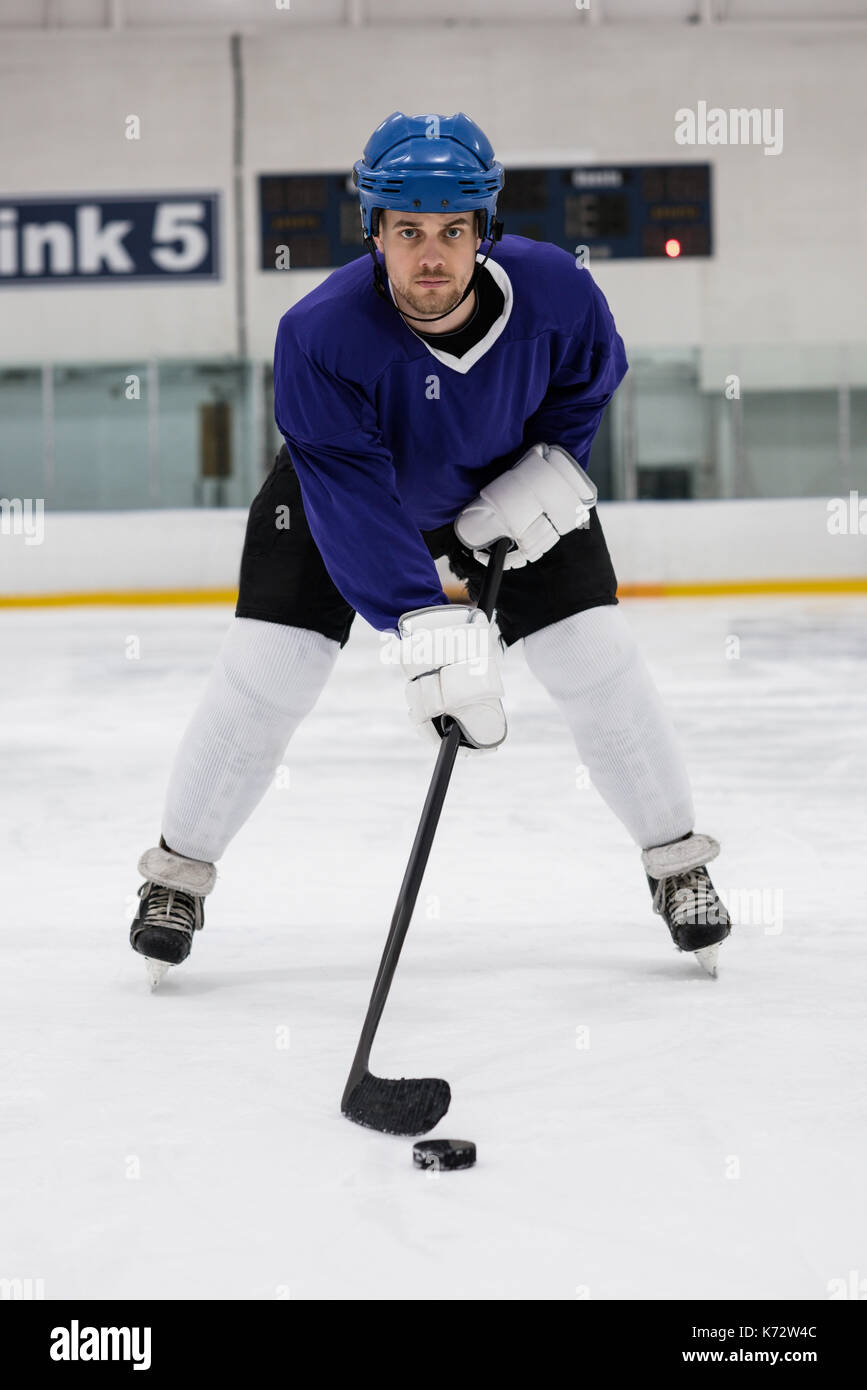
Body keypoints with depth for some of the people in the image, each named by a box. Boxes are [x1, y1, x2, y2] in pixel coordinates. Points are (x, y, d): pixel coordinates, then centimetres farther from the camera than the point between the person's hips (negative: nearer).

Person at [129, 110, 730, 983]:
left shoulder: (555, 292, -29)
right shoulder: (319, 335, -37)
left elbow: (591, 379, -5)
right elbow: (353, 498, -40)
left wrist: (547, 472, -20)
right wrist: (426, 627, -49)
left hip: (506, 485, 2)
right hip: (344, 487, -2)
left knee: (596, 660, -6)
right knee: (264, 670, -10)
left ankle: (676, 859, 13)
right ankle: (179, 867, 9)